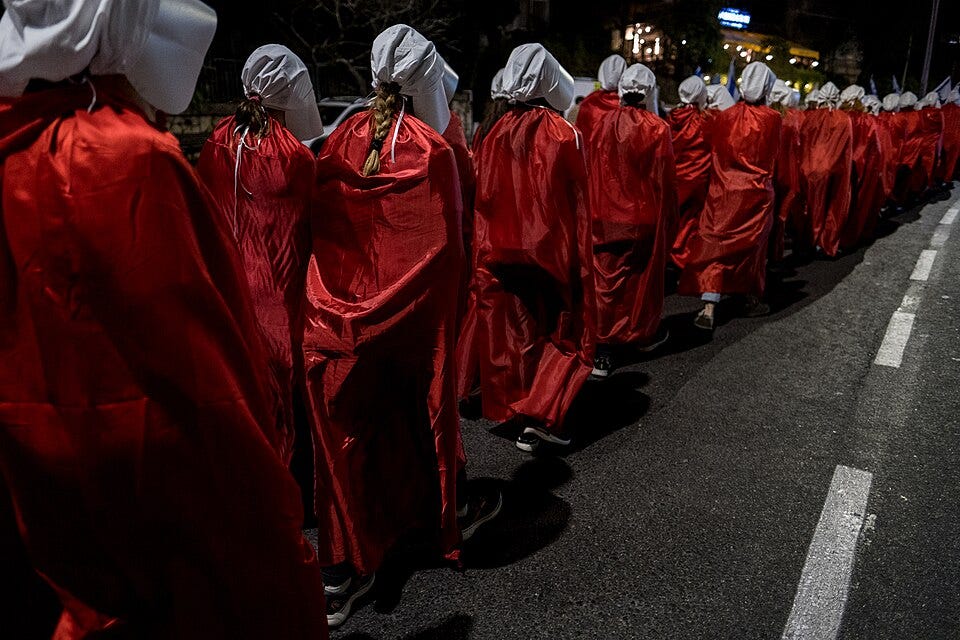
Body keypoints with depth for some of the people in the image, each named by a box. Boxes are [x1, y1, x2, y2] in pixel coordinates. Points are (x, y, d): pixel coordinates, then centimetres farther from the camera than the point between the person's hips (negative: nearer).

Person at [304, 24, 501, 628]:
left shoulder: (344, 137, -1)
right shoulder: (431, 150, -14)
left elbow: (320, 224, 2)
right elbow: (444, 248, -12)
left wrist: (338, 298, 10)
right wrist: (448, 314, 1)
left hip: (345, 312, 4)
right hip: (413, 312, -3)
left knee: (354, 420, 11)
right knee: (423, 402, 17)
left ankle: (348, 564, 18)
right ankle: (449, 511, 41)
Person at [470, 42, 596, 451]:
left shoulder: (495, 136, 1)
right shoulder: (563, 134, -10)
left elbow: (483, 202, 4)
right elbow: (576, 204, -9)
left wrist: (489, 252, 12)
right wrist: (581, 261, -3)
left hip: (500, 256, 4)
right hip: (552, 253, -4)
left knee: (516, 333, 13)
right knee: (564, 333, 10)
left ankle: (520, 415, 23)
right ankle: (541, 413, 0)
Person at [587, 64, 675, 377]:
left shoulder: (603, 124, -3)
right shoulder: (657, 128, -9)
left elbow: (591, 173, 2)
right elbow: (666, 178, -5)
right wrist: (670, 215, 7)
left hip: (605, 217, 2)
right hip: (645, 217, -1)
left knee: (606, 278, 4)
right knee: (644, 275, 16)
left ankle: (602, 352, 1)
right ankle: (645, 333, 34)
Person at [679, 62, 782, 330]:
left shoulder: (725, 116, -5)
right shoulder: (772, 119, -7)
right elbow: (774, 154, 7)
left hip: (724, 190, 0)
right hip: (757, 193, 0)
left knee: (716, 245, 1)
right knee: (753, 244, 16)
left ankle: (709, 308, -11)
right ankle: (752, 300, 31)